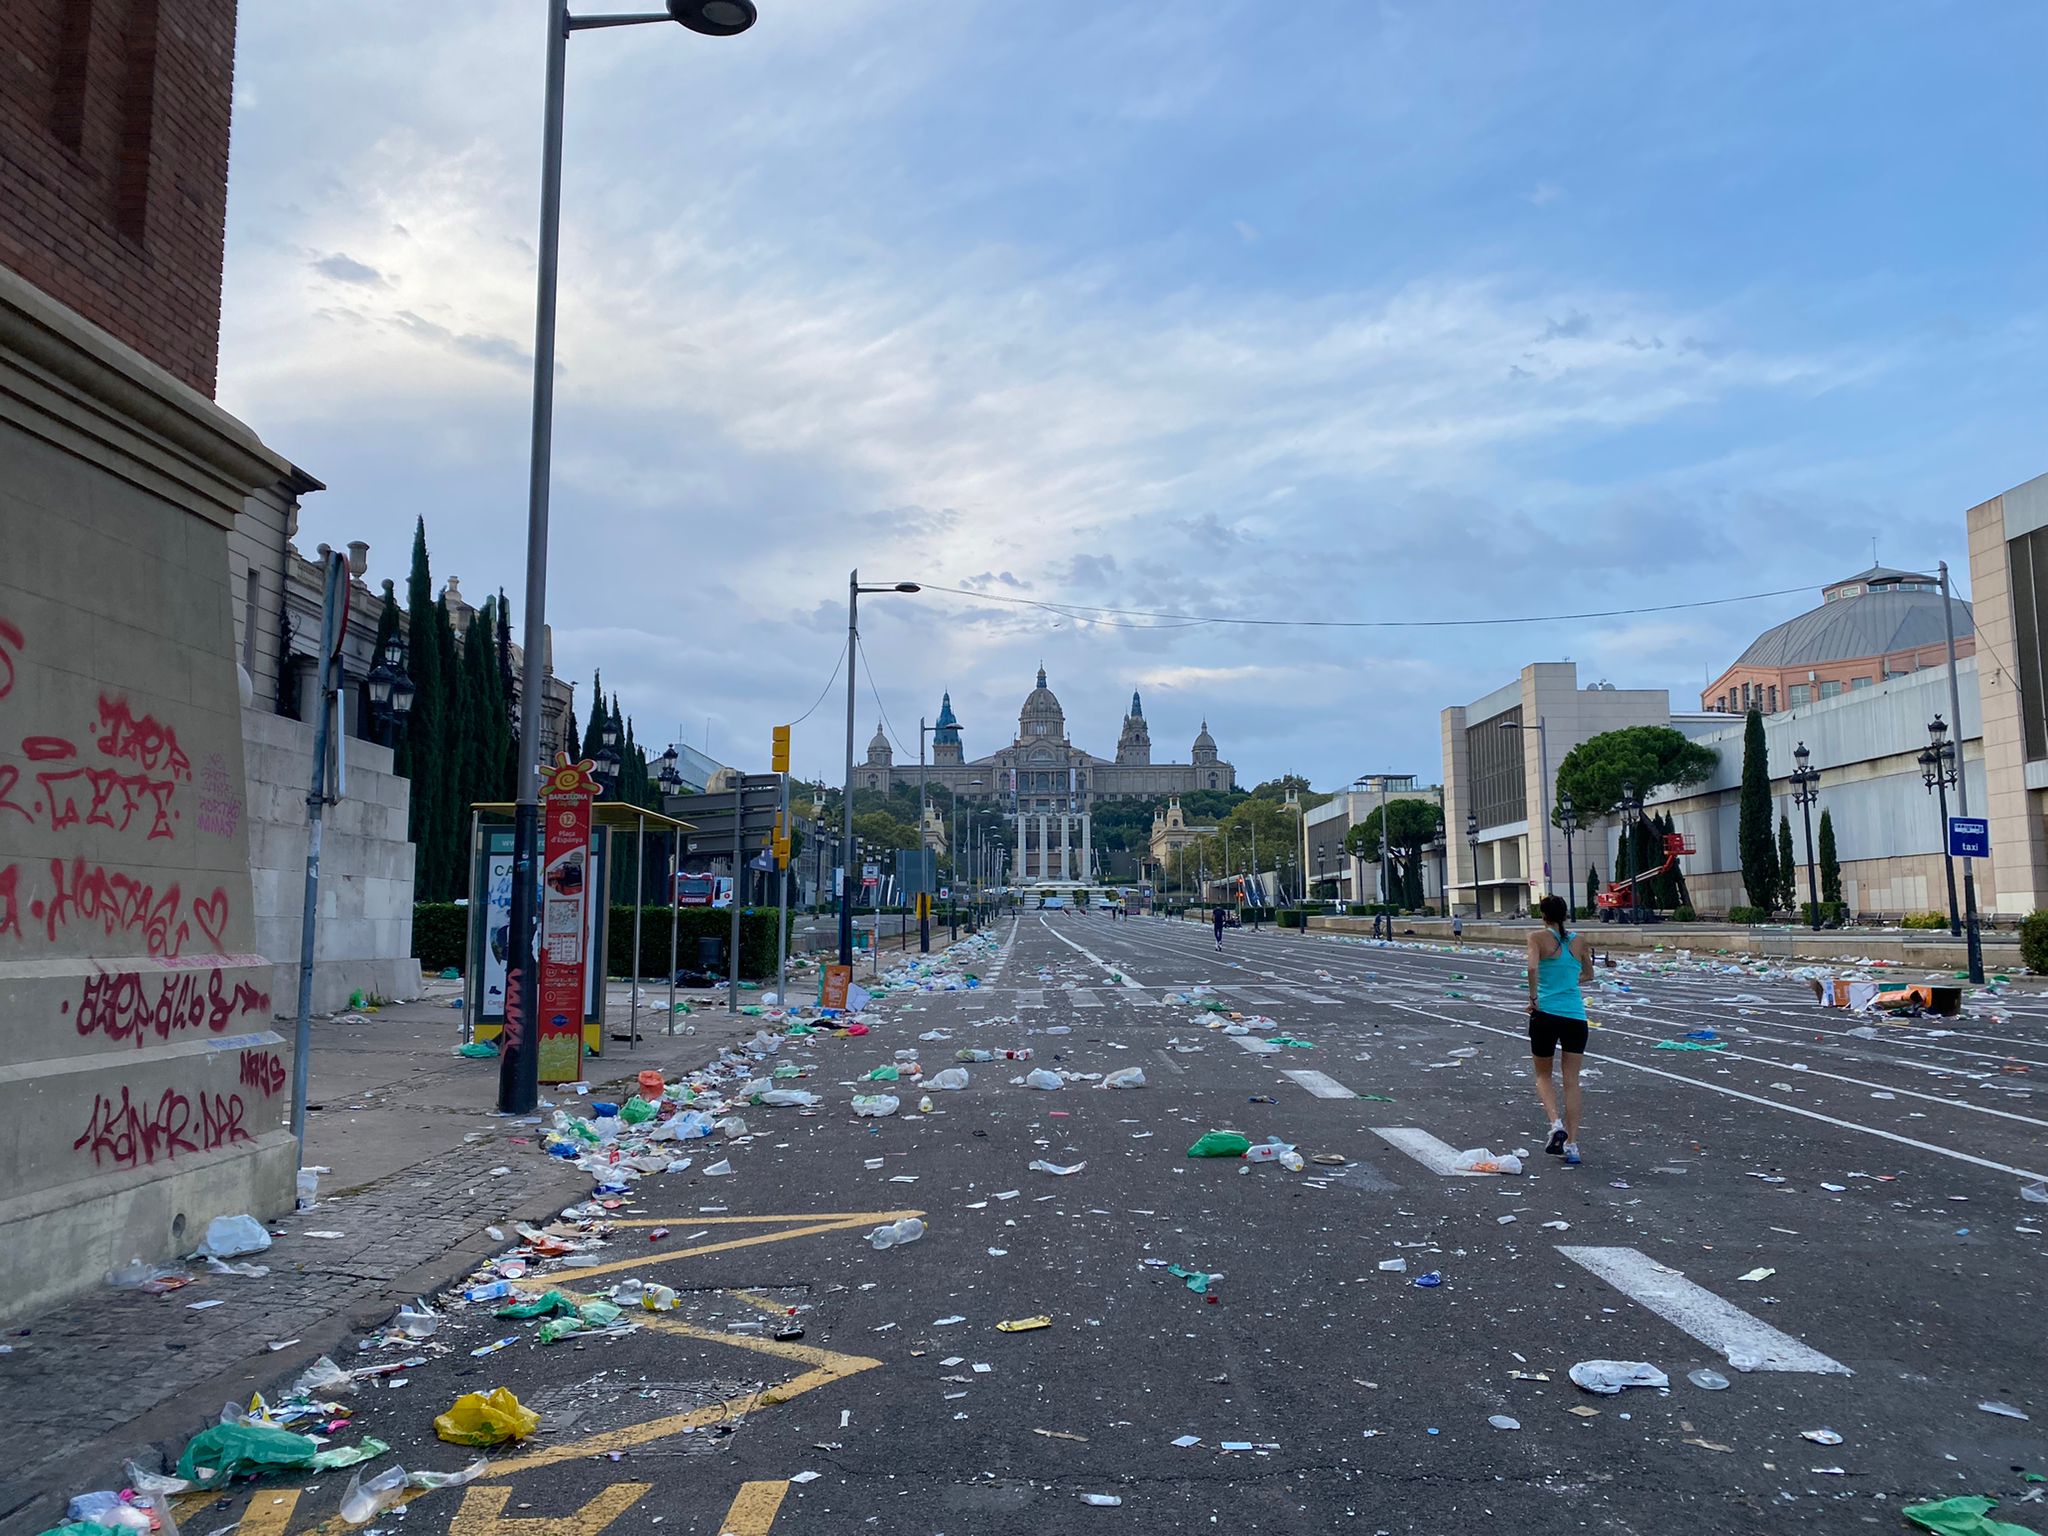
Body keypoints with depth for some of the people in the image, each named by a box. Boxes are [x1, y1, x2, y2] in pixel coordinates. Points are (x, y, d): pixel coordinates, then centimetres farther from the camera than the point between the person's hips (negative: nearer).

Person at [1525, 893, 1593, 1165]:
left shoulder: (1539, 937, -3)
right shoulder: (1580, 940, 7)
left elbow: (1532, 968, -20)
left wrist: (1533, 997, -9)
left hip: (1545, 1013, -2)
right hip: (1576, 1017, 2)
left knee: (1543, 1076, 16)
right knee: (1572, 1082, 7)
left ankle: (1556, 1124, -7)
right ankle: (1571, 1144, 2)